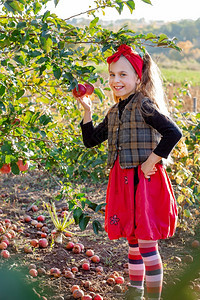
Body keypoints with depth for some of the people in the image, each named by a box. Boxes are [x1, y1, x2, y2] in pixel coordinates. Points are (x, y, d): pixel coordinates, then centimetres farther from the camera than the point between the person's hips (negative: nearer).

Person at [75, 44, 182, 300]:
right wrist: (87, 111, 9)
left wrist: (151, 161, -19)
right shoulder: (114, 112, 13)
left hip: (145, 181, -8)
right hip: (122, 181, 8)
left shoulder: (145, 105, -11)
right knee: (132, 241, 18)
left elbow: (173, 133, -21)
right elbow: (91, 140, 19)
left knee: (147, 243, -3)